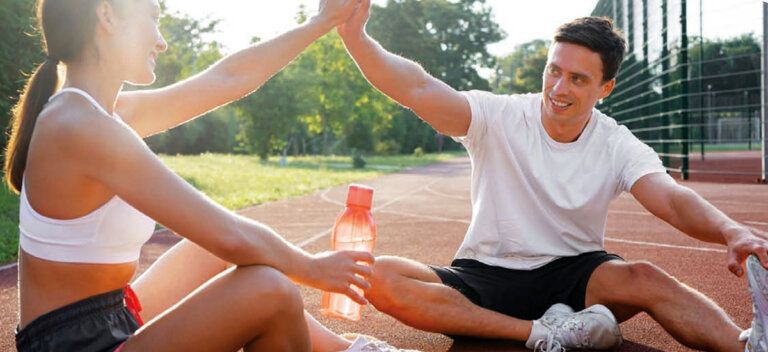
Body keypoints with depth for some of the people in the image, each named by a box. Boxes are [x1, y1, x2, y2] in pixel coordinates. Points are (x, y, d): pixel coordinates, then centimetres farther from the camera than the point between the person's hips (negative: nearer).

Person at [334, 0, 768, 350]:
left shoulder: (618, 147, -4)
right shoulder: (497, 118, -8)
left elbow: (673, 200, -21)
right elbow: (420, 90, -23)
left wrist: (732, 232, -43)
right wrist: (355, 36, -40)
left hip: (572, 275, 0)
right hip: (484, 278, 1)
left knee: (645, 278, -32)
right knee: (381, 278, -28)